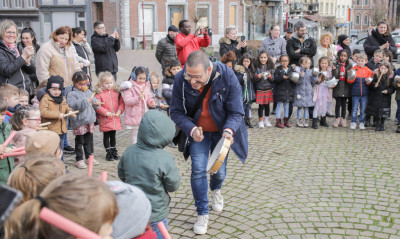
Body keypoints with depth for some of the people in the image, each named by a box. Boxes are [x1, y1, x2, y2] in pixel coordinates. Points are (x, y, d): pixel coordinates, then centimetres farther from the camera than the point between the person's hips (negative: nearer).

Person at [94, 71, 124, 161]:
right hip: (105, 120, -4)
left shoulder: (116, 92, 4)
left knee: (113, 135, 17)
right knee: (106, 136, 7)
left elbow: (121, 102, 7)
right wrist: (106, 112, -21)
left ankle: (114, 151, 30)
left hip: (115, 119, 4)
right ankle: (108, 152, 18)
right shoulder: (99, 93, -9)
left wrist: (120, 110, -9)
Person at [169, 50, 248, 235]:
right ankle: (202, 214, 9)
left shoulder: (227, 77, -29)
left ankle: (215, 189, 47)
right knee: (198, 170, -9)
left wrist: (228, 130, -41)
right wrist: (191, 129, -33)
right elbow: (176, 112, -16)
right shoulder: (180, 80, -25)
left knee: (219, 170, 8)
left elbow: (236, 113, -21)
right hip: (197, 131, 0)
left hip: (221, 130, 0)